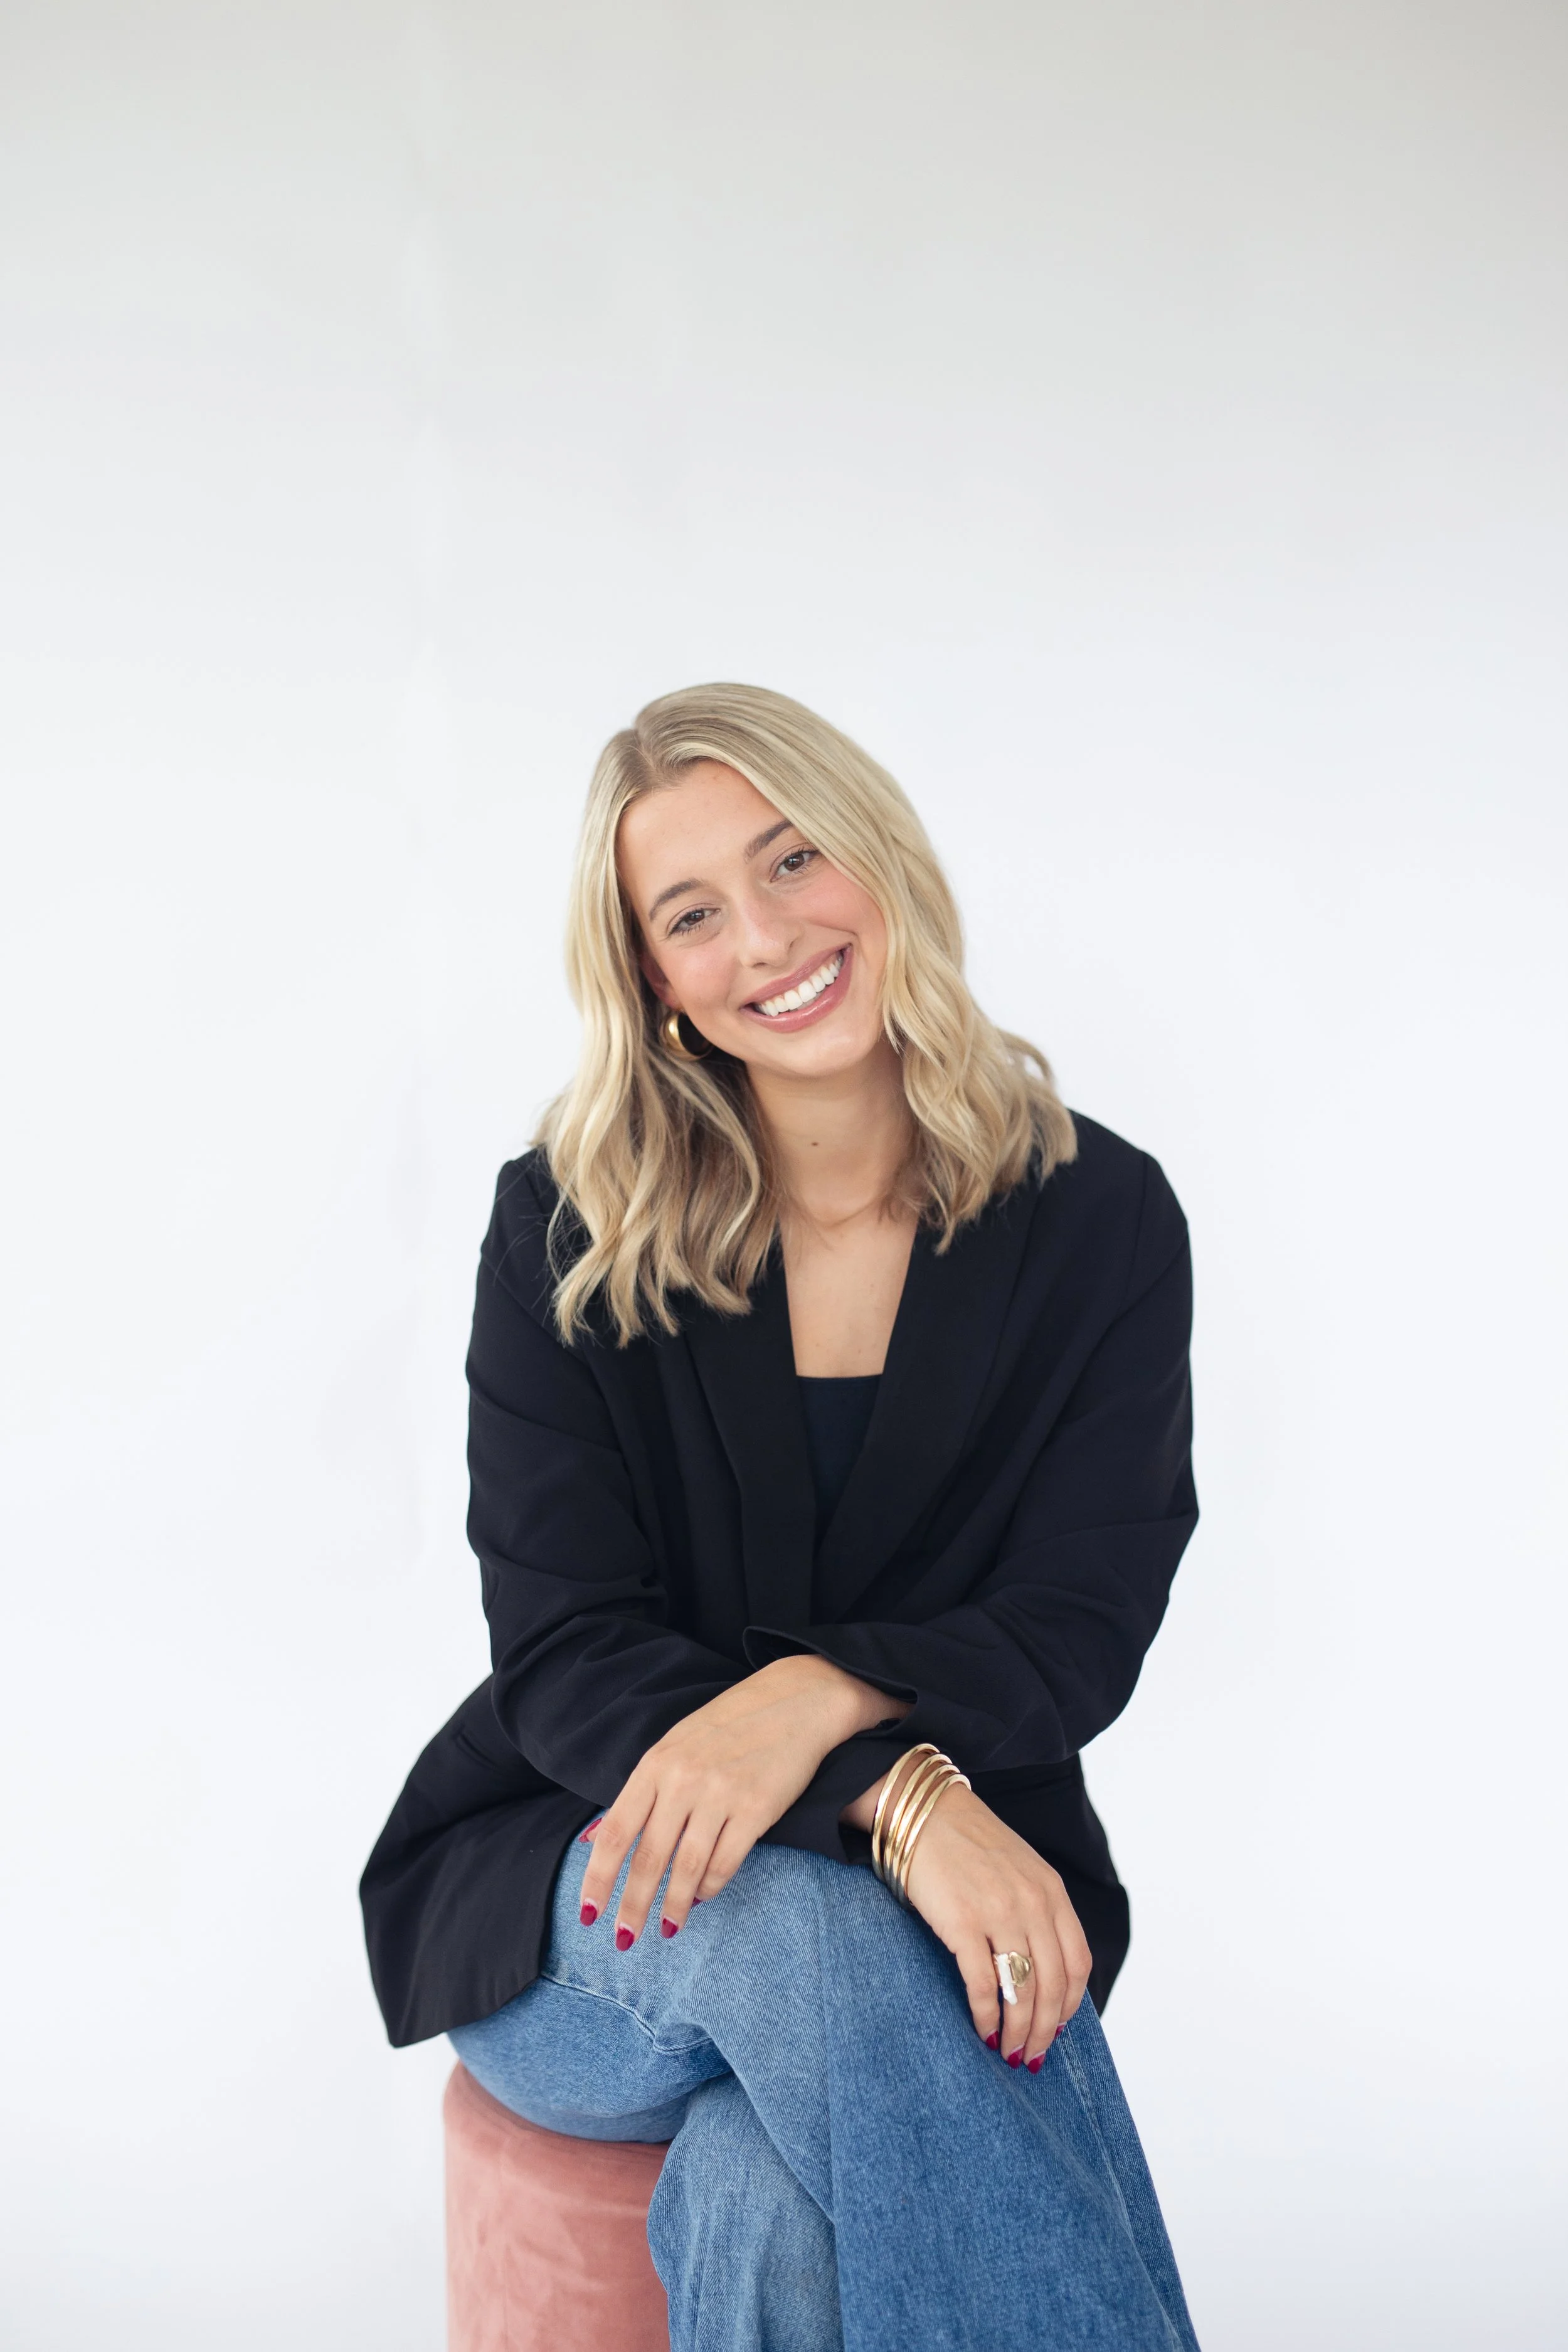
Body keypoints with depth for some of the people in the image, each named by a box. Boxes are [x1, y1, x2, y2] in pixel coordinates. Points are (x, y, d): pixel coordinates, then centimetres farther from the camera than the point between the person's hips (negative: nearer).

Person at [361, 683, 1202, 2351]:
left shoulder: (1098, 1218, -2)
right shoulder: (569, 1227, -4)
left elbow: (1081, 1631, -5)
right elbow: (566, 1654, -10)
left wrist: (818, 1697, -28)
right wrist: (900, 1800, -28)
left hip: (952, 1893, 0)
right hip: (580, 1897, 1)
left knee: (780, 2210, -32)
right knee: (804, 1930, -35)